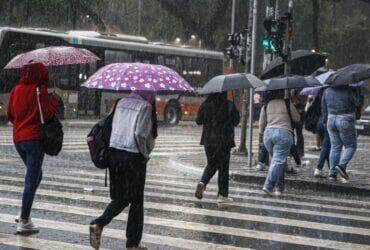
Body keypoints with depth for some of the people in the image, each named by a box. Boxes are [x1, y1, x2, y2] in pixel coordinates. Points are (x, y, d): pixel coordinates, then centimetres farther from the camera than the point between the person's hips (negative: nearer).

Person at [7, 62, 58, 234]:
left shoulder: (15, 90, 7)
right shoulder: (39, 91, -12)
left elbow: (10, 115, 12)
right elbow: (48, 113, -16)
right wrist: (55, 101, 0)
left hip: (18, 139, 7)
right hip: (34, 139, -7)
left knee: (35, 176, 22)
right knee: (32, 180, -2)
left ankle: (25, 215, 18)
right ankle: (24, 221, -1)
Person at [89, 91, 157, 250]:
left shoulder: (121, 103, 10)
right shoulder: (145, 106, -10)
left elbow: (113, 127, 11)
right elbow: (139, 134, -19)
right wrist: (145, 154, -4)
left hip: (114, 152, 6)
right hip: (134, 156, -6)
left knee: (120, 198, 17)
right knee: (136, 201, 7)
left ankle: (98, 224, -5)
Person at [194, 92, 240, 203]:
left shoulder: (206, 104, -2)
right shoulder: (229, 105, -9)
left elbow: (198, 121, 2)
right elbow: (236, 121, -1)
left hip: (208, 139, 3)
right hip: (224, 140, -3)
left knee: (211, 164, 19)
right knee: (223, 167, 6)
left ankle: (202, 183, -7)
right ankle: (223, 195, 8)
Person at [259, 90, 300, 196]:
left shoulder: (266, 106, 10)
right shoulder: (288, 104, 2)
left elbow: (261, 125, 14)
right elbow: (297, 118, 14)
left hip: (268, 133, 4)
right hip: (284, 133, -4)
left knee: (275, 160, 15)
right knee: (278, 161, -6)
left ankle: (279, 188, 13)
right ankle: (268, 186, -18)